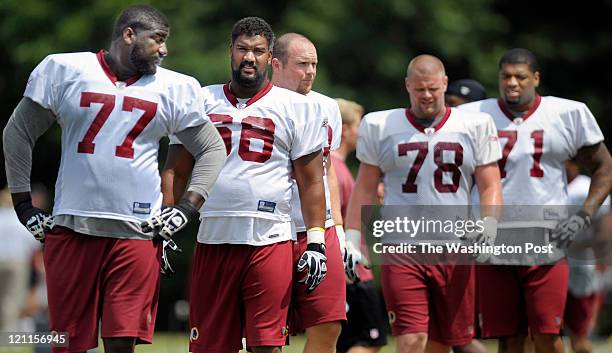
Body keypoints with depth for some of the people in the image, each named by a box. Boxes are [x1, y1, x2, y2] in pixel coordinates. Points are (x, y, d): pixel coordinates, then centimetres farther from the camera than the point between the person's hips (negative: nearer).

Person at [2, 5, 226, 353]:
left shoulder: (174, 88, 7)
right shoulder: (65, 70, 4)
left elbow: (212, 148, 15)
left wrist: (188, 208, 3)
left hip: (136, 231, 0)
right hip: (71, 228, 0)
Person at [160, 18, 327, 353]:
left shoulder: (296, 108, 5)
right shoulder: (201, 102, 12)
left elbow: (311, 182, 6)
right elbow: (175, 172, 14)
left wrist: (316, 243, -2)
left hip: (270, 242, -3)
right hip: (213, 239, 3)